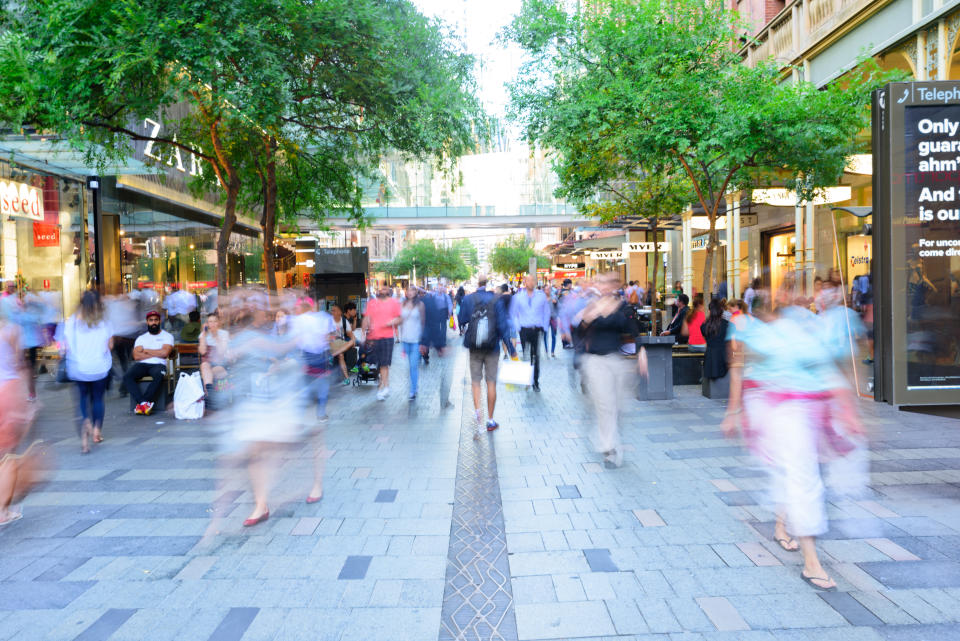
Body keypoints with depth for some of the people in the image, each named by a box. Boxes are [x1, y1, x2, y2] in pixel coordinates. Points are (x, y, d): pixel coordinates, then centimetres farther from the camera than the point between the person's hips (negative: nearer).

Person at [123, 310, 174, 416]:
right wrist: (156, 354, -1)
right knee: (127, 376, -29)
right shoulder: (141, 338, 20)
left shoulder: (167, 336, 13)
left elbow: (164, 353, -5)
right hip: (142, 364, 3)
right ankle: (144, 403, -34)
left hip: (158, 364, -3)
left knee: (158, 375, -38)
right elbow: (136, 356, 3)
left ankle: (140, 404, -31)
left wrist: (146, 351, 4)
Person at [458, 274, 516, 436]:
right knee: (491, 382, 8)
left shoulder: (467, 299, -5)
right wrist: (511, 349, -4)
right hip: (492, 348, -1)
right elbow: (503, 325, -10)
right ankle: (490, 420, 15)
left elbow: (462, 321, 1)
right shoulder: (497, 300, -9)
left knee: (475, 381, 11)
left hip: (474, 348, 1)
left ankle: (477, 411, -13)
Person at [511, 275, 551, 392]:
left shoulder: (541, 295, 4)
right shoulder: (518, 296, 5)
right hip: (524, 330, 0)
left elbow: (546, 312, 9)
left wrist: (544, 327, 2)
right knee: (526, 355, 2)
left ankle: (536, 382, 7)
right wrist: (517, 327, -1)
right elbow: (513, 313, 9)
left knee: (536, 357, 0)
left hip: (538, 330, 0)